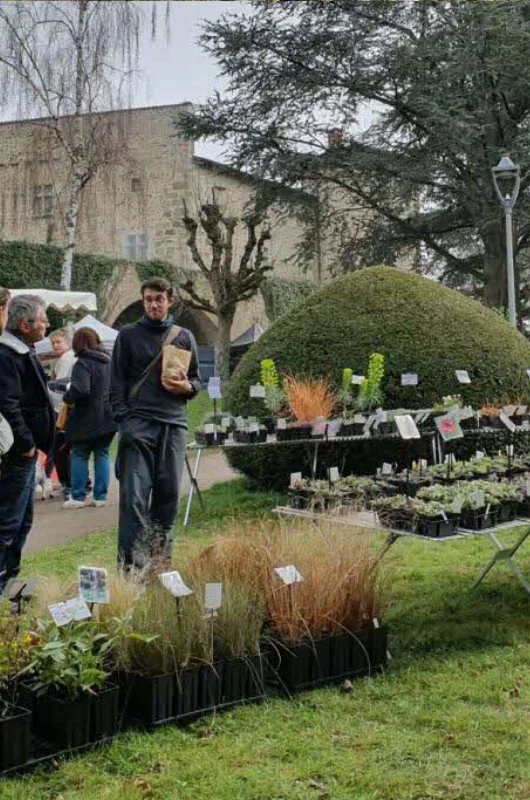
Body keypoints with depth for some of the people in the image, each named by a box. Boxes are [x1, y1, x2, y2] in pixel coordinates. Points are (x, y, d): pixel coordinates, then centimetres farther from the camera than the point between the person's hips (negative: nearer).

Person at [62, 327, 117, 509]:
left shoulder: (83, 363, -15)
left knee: (79, 455, 6)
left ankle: (78, 497, 9)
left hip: (87, 419, -6)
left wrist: (68, 398, -10)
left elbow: (80, 389, -27)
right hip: (108, 418, 6)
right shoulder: (109, 361, 8)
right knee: (102, 454, 11)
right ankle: (101, 496, 11)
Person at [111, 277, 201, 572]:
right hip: (138, 423, -2)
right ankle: (131, 561, -6)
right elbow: (117, 380, 5)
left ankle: (161, 553, 17)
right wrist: (122, 417, -6)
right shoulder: (129, 335, 8)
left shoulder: (184, 336, 14)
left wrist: (187, 387, -5)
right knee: (135, 493, -8)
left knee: (169, 491, 4)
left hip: (174, 424, 3)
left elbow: (197, 379, 18)